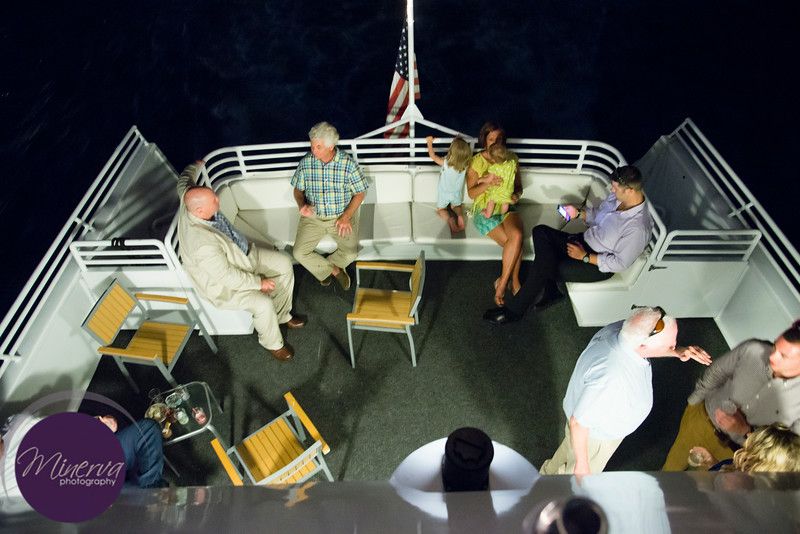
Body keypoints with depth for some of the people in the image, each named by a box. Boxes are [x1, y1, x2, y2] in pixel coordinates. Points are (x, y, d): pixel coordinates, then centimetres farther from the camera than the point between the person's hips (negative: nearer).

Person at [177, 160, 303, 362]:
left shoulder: (191, 201, -17)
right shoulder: (203, 243, -40)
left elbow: (185, 180, 7)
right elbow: (226, 276, -31)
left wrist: (196, 166, 27)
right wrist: (259, 283, -19)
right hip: (224, 283, -9)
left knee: (284, 263, 2)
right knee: (263, 304, -27)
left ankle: (282, 315, 20)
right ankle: (273, 343, 5)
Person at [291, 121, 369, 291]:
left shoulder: (348, 163, -14)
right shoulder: (305, 162, -8)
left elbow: (360, 193, -5)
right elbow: (298, 189, 7)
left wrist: (346, 216, -15)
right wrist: (301, 205, -15)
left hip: (342, 215, -2)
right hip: (313, 216, 2)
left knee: (350, 254, -18)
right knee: (299, 253, -13)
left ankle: (324, 268, 14)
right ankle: (335, 270, 10)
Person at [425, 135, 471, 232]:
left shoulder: (445, 163, -31)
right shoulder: (465, 165, -24)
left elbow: (432, 155, -15)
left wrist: (430, 142, -2)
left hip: (444, 193, -2)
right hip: (457, 194, 2)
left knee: (440, 209, 21)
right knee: (456, 206, 30)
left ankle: (449, 219, -9)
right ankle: (460, 216, -2)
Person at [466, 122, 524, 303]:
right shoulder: (476, 161, -2)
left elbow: (519, 186, 11)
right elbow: (471, 193, -8)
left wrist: (516, 195, -12)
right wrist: (487, 183, -27)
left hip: (506, 207, 3)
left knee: (517, 236, -30)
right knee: (514, 242, -26)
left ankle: (503, 283, -16)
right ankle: (514, 281, -7)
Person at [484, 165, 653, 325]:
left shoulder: (637, 228, -27)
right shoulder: (617, 196, -4)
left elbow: (620, 263, -21)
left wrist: (584, 256, -19)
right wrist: (579, 213, -5)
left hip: (599, 265, -9)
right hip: (585, 240, 9)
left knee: (543, 266, -24)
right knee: (540, 232, -12)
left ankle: (514, 310, -5)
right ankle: (548, 291, -6)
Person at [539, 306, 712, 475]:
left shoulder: (623, 328, -25)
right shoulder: (611, 378, -47)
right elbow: (578, 423, -33)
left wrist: (677, 352, -13)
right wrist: (582, 463, -19)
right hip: (594, 435, -7)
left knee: (570, 449, 36)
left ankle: (549, 473, 65)